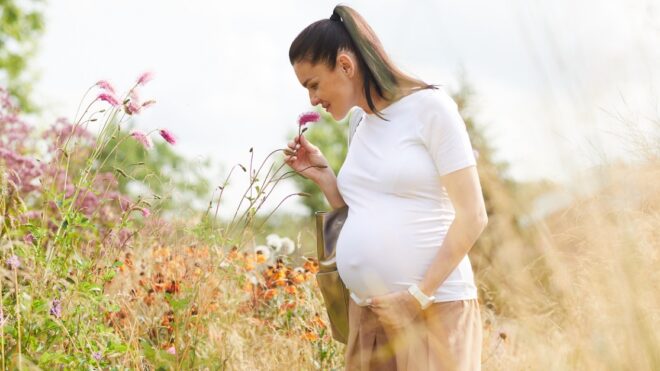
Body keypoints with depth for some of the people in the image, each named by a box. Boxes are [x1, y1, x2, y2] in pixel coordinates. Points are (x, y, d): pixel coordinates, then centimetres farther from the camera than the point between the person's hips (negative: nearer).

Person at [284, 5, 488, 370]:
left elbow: (472, 216, -10)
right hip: (365, 310, 7)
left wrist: (420, 294, -15)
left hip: (435, 307, -7)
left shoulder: (428, 107, -6)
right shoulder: (360, 128, 14)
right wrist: (321, 175, 7)